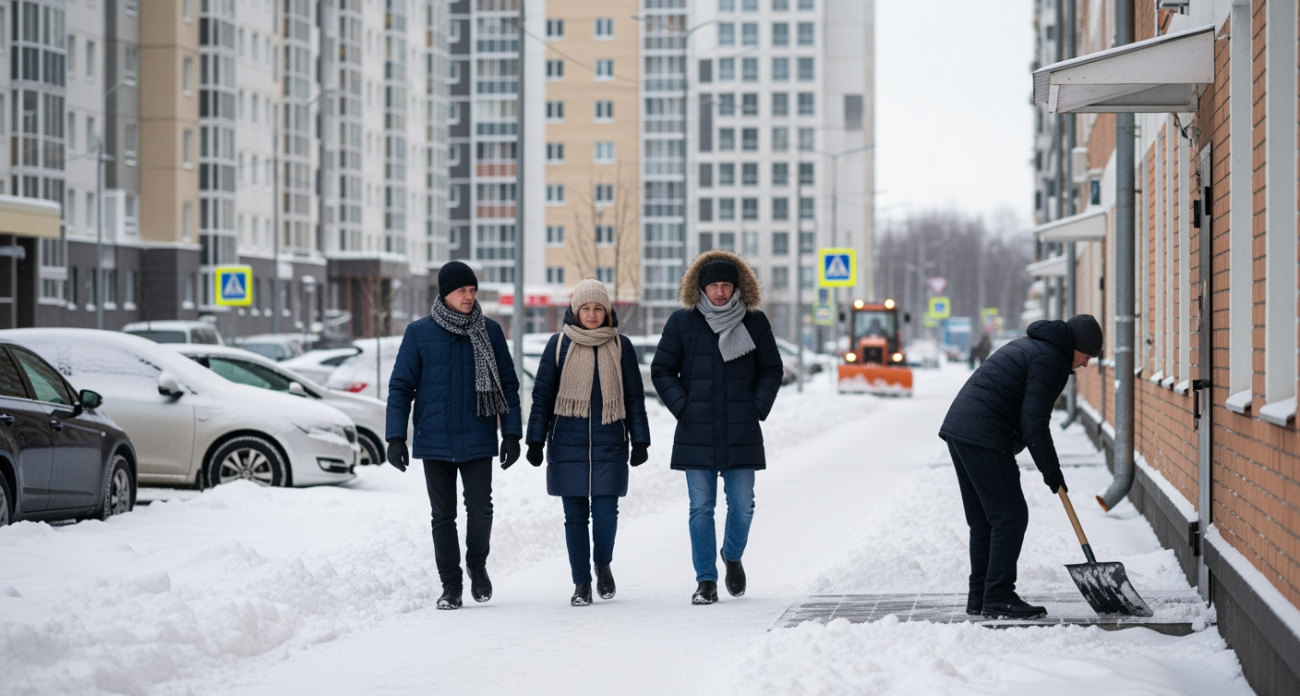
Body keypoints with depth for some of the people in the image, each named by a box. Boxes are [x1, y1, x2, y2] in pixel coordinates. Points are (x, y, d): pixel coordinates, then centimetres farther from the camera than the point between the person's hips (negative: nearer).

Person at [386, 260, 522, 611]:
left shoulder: (490, 332, 3)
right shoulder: (419, 333, 0)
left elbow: (508, 385, 7)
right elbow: (401, 386, 1)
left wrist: (512, 434, 0)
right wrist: (396, 437, -5)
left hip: (478, 441, 0)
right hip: (434, 442, 0)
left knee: (480, 509, -5)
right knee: (442, 515, 5)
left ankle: (477, 565, 22)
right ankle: (450, 585, 15)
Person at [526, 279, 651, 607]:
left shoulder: (621, 346, 6)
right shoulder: (559, 345, 3)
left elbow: (634, 398, 10)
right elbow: (542, 395, 6)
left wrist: (640, 441, 7)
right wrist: (535, 440, 2)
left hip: (609, 445, 0)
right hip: (568, 444, 0)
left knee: (605, 512, -8)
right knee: (575, 515, 2)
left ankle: (603, 564, 20)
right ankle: (581, 583, 13)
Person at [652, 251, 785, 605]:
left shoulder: (755, 323, 5)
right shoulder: (682, 322, 4)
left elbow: (772, 370, 12)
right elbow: (662, 370, 8)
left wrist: (758, 408, 0)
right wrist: (682, 407, -3)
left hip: (741, 433, 0)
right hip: (696, 435, 0)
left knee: (742, 506, 1)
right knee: (701, 509, 0)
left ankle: (732, 556, 30)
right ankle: (706, 580, 8)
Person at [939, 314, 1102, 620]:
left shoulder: (1030, 346, 25)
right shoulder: (1052, 359, -8)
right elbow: (1033, 423, -13)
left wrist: (1049, 467, 26)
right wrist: (1051, 471, -4)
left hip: (958, 428, 10)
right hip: (985, 438, -10)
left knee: (983, 521, 14)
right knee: (1010, 517, -6)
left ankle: (979, 598, 16)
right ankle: (998, 598, -5)